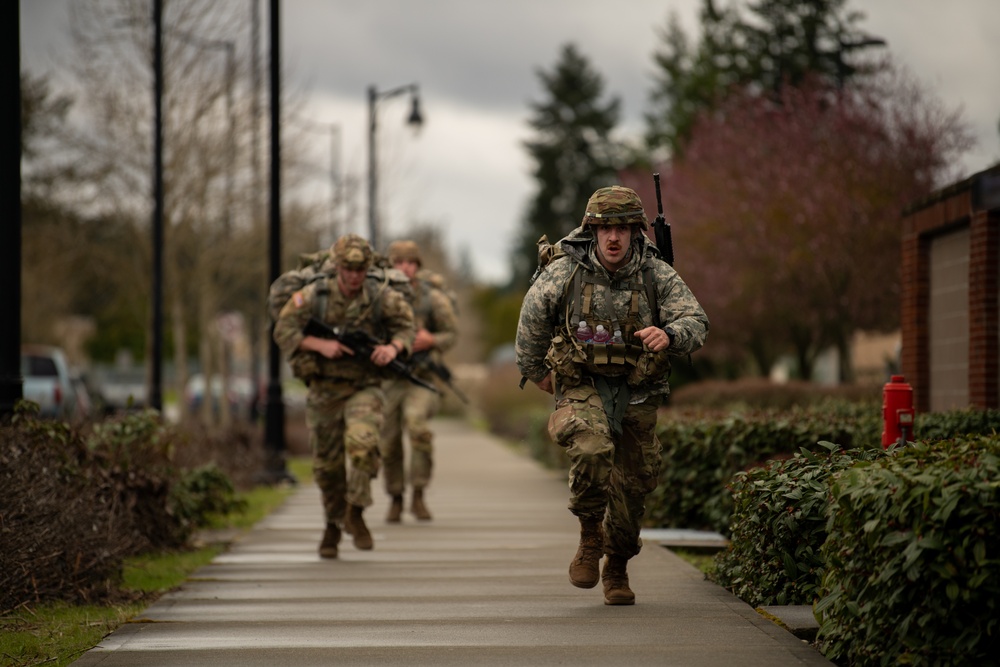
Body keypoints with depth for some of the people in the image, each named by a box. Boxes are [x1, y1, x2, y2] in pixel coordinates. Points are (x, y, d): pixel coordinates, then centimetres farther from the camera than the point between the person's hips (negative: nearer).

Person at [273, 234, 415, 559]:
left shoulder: (382, 296, -6)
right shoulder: (313, 295, -8)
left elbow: (406, 328, 4)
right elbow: (283, 331, -7)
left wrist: (393, 347, -17)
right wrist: (321, 345, -20)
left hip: (364, 388, -1)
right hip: (324, 389, 1)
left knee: (362, 442, -27)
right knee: (327, 463, 10)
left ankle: (355, 513, -9)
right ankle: (333, 524, 33)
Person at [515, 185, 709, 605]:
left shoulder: (657, 275, -7)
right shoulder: (565, 271, -8)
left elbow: (696, 322, -13)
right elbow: (533, 317, 7)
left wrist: (669, 335, -35)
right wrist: (535, 370, 15)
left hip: (638, 393, 2)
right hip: (582, 387, -2)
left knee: (634, 482, 7)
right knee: (592, 450, -30)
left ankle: (616, 569, 30)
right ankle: (590, 535, -6)